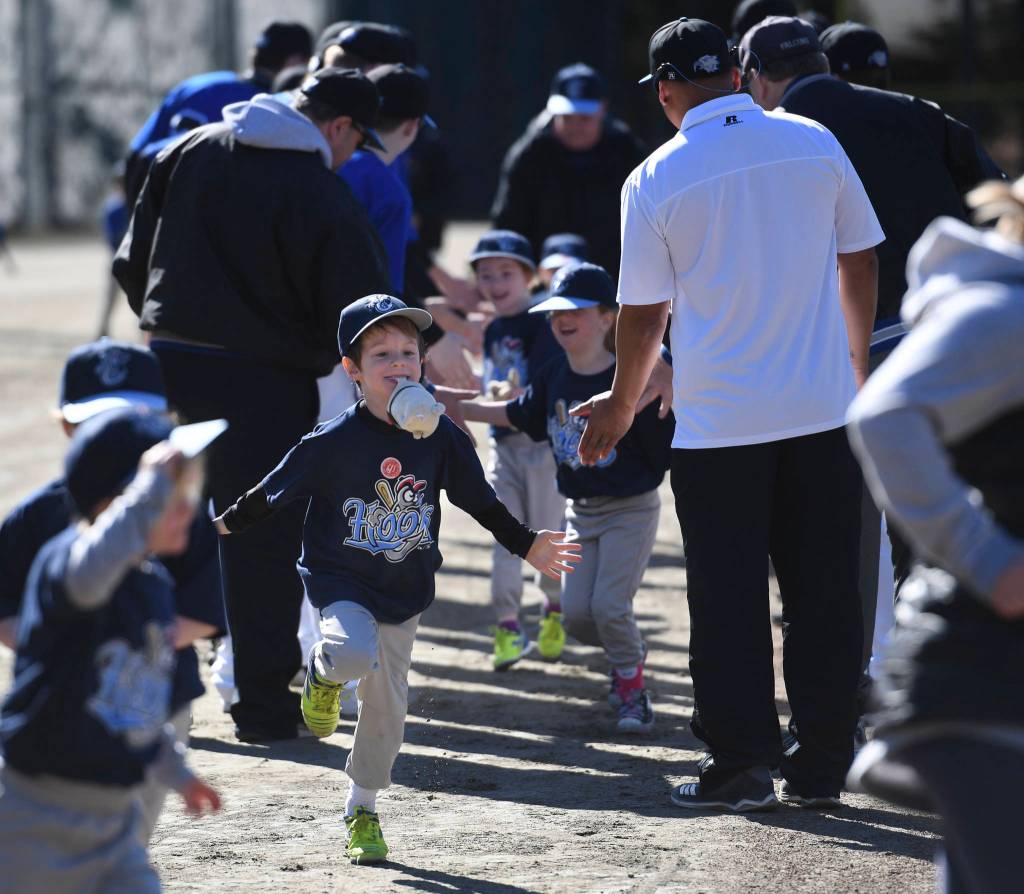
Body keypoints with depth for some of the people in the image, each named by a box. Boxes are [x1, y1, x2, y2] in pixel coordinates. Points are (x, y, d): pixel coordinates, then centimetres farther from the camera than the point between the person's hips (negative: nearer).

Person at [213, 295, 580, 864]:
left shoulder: (441, 437, -4)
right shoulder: (334, 441, -14)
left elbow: (480, 499, 9)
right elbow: (274, 492, -5)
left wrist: (527, 544, 11)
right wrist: (224, 527, -4)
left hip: (404, 592, 4)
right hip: (341, 582, -4)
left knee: (388, 708, 9)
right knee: (356, 655, -34)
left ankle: (363, 811, 30)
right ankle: (324, 672, 5)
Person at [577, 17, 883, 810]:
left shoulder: (655, 181, -7)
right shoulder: (815, 144, 0)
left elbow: (644, 313, -1)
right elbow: (859, 261, 8)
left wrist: (622, 405, 16)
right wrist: (857, 368, 22)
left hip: (718, 423, -2)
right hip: (823, 409, 2)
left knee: (728, 603, 7)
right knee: (824, 593, 9)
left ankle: (741, 763, 8)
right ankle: (822, 765, 13)